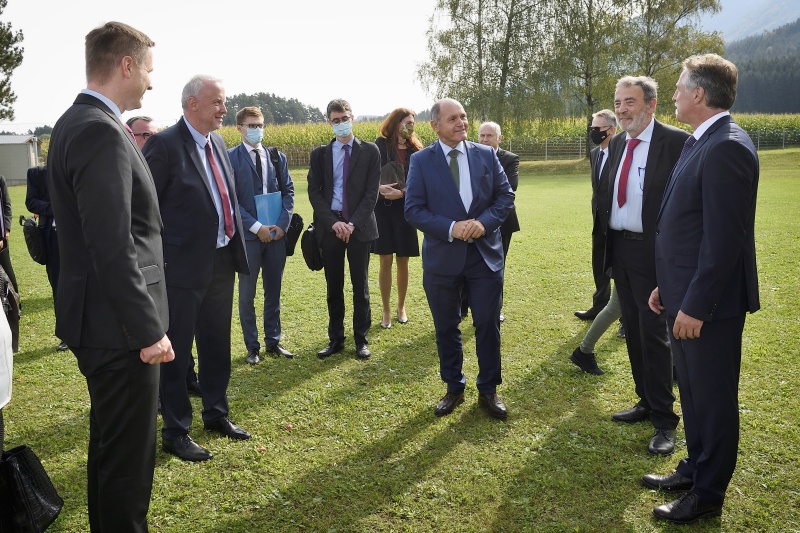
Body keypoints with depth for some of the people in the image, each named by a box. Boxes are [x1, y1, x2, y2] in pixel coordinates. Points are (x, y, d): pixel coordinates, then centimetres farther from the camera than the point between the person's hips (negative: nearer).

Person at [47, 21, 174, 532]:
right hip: (118, 326, -11)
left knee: (109, 445, 24)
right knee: (129, 455, 3)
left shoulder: (75, 122, 12)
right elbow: (113, 249, -24)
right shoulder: (102, 132, -20)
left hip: (98, 320, 11)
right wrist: (147, 330, -20)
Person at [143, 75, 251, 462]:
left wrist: (236, 244, 13)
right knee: (177, 350, 5)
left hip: (222, 261, 8)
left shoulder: (216, 143, 10)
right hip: (184, 266, -7)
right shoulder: (164, 144, -13)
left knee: (217, 345, 19)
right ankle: (175, 432, 18)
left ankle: (216, 414, 36)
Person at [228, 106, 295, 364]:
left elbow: (288, 191, 7)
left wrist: (282, 224, -8)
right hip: (248, 236, -4)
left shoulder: (277, 157, 9)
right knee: (247, 294, 5)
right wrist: (256, 227, -16)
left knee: (273, 291, 12)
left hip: (277, 234, 4)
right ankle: (252, 347, 17)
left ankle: (273, 341, 24)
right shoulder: (230, 158, -5)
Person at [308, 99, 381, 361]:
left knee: (361, 286, 5)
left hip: (360, 227, -1)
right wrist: (333, 222, -12)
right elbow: (314, 193, 2)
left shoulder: (370, 151, 1)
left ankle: (361, 339, 16)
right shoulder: (319, 153, 6)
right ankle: (336, 339, 19)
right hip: (329, 226, 2)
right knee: (334, 287, 8)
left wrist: (354, 223, -14)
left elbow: (372, 193, -4)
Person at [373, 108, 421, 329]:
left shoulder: (415, 150, 5)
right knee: (386, 261, 2)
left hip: (405, 209, 2)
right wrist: (379, 188, -24)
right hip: (382, 208, -2)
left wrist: (401, 192, -18)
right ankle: (386, 311, 12)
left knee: (403, 262, 9)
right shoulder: (380, 145, -1)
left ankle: (401, 307, 25)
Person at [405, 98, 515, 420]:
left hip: (485, 254, 1)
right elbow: (414, 210, -8)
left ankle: (488, 391, 23)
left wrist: (484, 222, -15)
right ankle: (454, 389, 29)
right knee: (446, 328, 11)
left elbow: (505, 196, 3)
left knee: (488, 324, 6)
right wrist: (451, 228, -20)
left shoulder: (486, 155, 2)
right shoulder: (421, 161, -4)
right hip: (442, 257, -1)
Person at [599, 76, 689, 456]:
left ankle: (664, 420, 10)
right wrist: (607, 246, 9)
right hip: (619, 249, 7)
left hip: (653, 253, -7)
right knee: (633, 332, 15)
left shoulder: (676, 142, -12)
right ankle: (646, 402, 31)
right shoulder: (616, 144, 10)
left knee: (654, 335, -3)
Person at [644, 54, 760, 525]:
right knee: (693, 393, 21)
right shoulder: (702, 143, 11)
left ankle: (708, 495, 22)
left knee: (714, 399, 6)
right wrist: (668, 286, 16)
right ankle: (695, 470, 39)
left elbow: (724, 238, -24)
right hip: (686, 298, 10)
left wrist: (696, 305, -21)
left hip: (709, 304, -10)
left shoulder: (726, 148, -20)